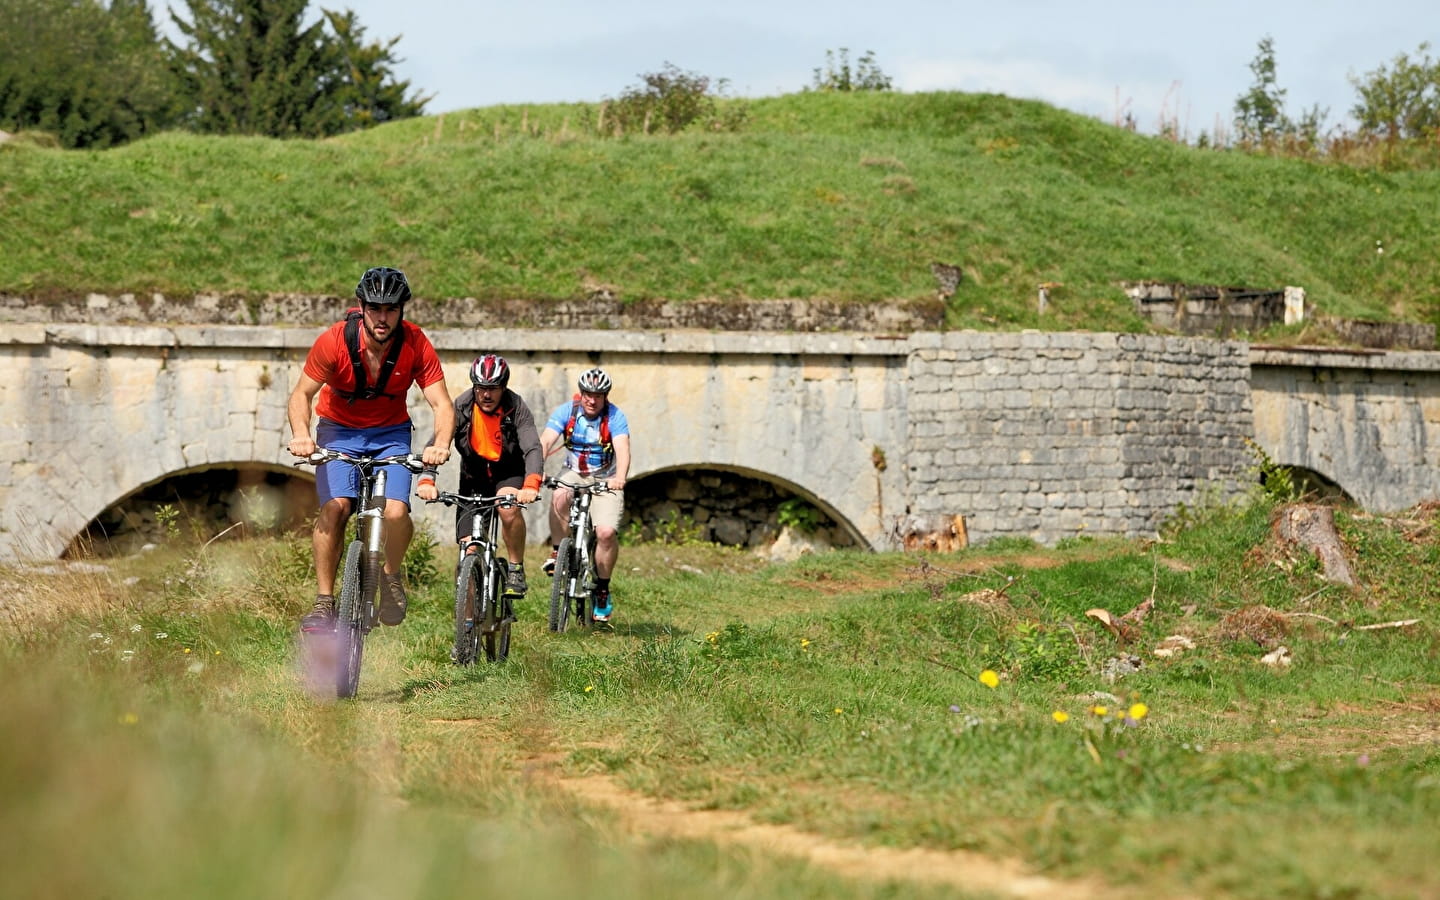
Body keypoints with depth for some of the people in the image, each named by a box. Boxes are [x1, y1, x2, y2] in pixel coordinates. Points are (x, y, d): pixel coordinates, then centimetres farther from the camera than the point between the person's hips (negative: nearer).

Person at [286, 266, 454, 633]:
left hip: (391, 433, 1)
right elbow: (302, 395, -15)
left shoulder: (415, 345, -20)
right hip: (339, 430, 0)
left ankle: (392, 576, 9)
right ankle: (324, 602, -11)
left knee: (396, 511, -21)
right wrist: (301, 435, -34)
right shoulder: (335, 341, -22)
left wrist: (441, 444, -40)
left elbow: (442, 403, -20)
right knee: (334, 508, -22)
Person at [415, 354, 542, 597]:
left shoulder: (517, 408, -19)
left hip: (508, 473, -2)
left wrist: (531, 486, -48)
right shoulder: (461, 407, -16)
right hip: (474, 476, 2)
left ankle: (516, 569, -15)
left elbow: (533, 448, -30)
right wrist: (426, 480, -40)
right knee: (469, 547, -9)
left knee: (509, 506, -34)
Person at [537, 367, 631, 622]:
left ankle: (603, 590, 0)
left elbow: (623, 450, -30)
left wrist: (620, 478, -50)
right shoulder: (565, 412, -11)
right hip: (574, 474, 1)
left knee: (606, 532, -20)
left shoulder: (615, 417, -15)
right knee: (559, 497, -34)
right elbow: (545, 441, -24)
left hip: (605, 480, -1)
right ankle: (557, 551, -13)